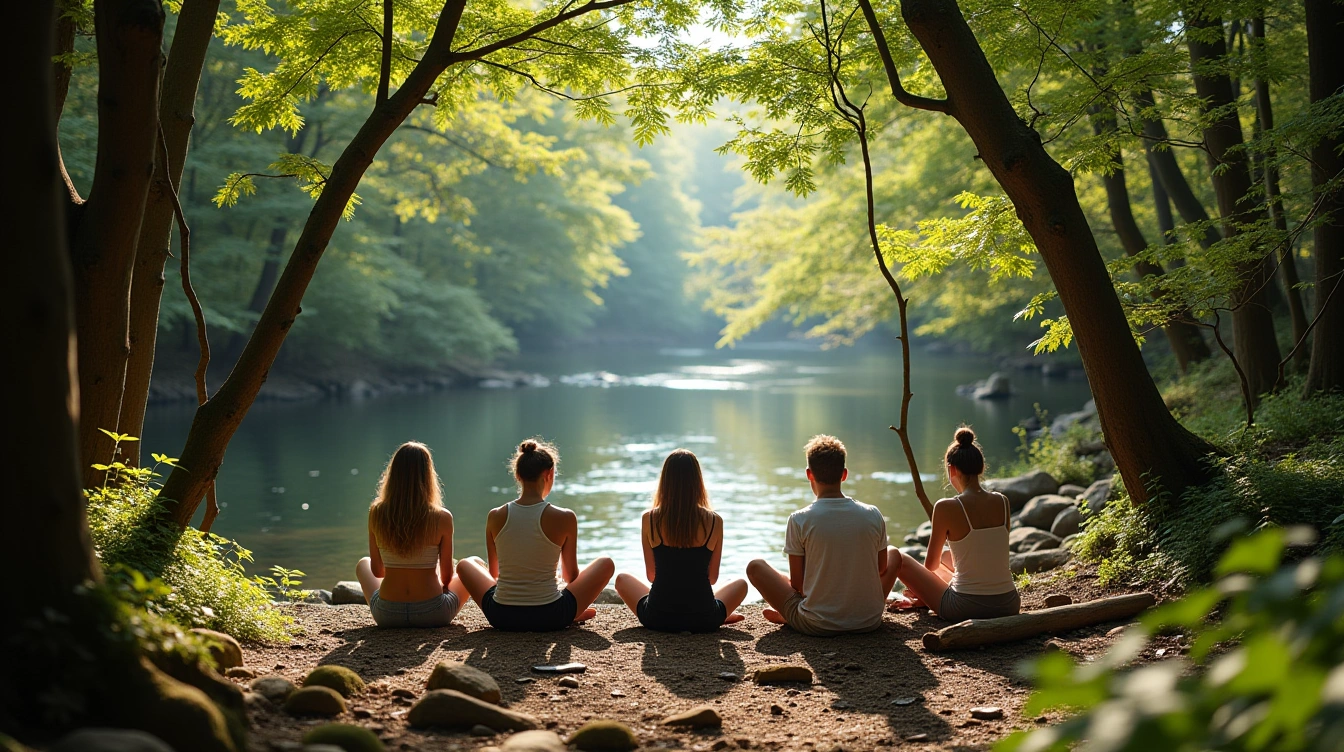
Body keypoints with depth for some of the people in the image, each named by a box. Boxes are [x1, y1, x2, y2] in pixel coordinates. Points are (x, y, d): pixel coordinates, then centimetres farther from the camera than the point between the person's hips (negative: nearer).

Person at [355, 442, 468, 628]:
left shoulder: (376, 513, -7)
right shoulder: (442, 518, -12)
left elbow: (377, 570, 3)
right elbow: (447, 575, -2)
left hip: (387, 616, 2)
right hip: (433, 616, -2)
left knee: (363, 564, 34)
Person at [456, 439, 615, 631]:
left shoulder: (495, 517, -3)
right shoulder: (565, 518, -9)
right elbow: (571, 576, 5)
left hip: (502, 618, 2)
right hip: (550, 618, -2)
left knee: (467, 564, 30)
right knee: (606, 564, 18)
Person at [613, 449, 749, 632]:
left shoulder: (649, 519, -6)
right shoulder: (714, 521, -7)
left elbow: (651, 574, 5)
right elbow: (713, 576, 5)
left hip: (658, 618, -1)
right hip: (703, 619, 1)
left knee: (622, 579, 30)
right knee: (740, 584, 31)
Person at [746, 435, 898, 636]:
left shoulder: (799, 520, -12)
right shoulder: (873, 515, -5)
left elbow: (797, 583, -5)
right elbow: (881, 568, 10)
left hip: (816, 626, -2)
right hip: (870, 623, 2)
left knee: (755, 566, 14)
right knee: (893, 555, 29)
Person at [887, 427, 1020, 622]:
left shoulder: (946, 508, -14)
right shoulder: (1003, 502, 1)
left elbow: (931, 564, 0)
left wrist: (921, 588, 25)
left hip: (965, 608, -5)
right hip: (1008, 605, 6)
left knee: (896, 556, 15)